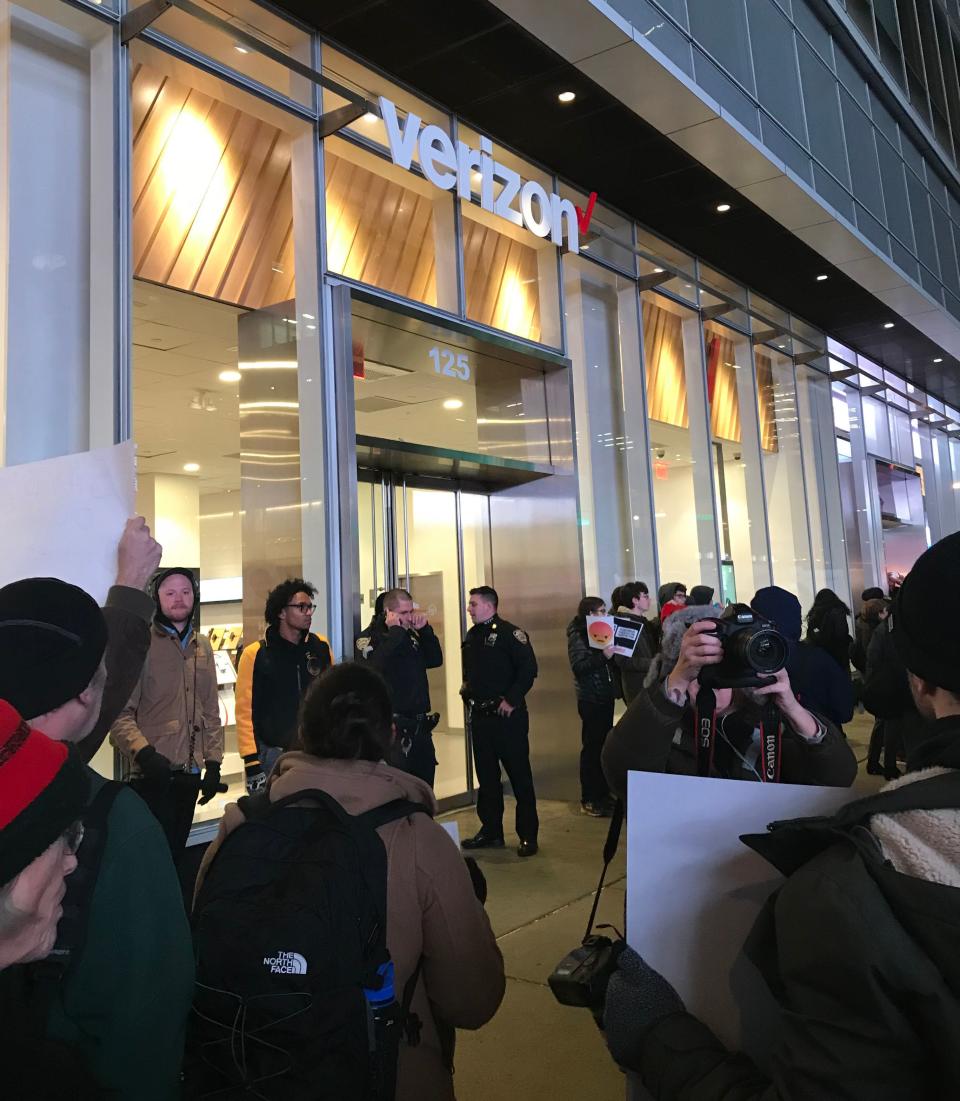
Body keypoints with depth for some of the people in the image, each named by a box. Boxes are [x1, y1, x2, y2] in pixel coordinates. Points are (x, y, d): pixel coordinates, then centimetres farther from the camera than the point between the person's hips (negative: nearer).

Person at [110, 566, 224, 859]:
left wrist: (213, 764, 10)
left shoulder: (202, 646, 10)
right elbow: (119, 712, -14)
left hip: (190, 773, 6)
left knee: (176, 852, 16)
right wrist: (144, 753, -26)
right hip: (152, 775, -6)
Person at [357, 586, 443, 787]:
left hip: (420, 726, 7)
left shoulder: (411, 634, 13)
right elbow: (376, 666, -26)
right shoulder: (370, 637, -8)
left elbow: (435, 660, 13)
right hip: (393, 727, -7)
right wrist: (396, 631, -20)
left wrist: (425, 629, 1)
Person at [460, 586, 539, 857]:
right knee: (486, 775, 14)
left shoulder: (509, 633, -11)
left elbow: (528, 668, -18)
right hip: (479, 715, 8)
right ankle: (491, 831, 25)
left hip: (507, 715, -8)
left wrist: (511, 700, -19)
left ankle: (528, 835, 10)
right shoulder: (472, 635, 12)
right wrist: (467, 689, 8)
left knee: (519, 775, 1)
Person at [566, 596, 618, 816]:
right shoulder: (578, 635, -6)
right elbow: (578, 666, -17)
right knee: (592, 748, -4)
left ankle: (603, 795, 16)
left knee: (604, 746, 7)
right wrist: (602, 656, -26)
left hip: (606, 697, 7)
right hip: (590, 699, -7)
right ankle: (588, 800, 3)